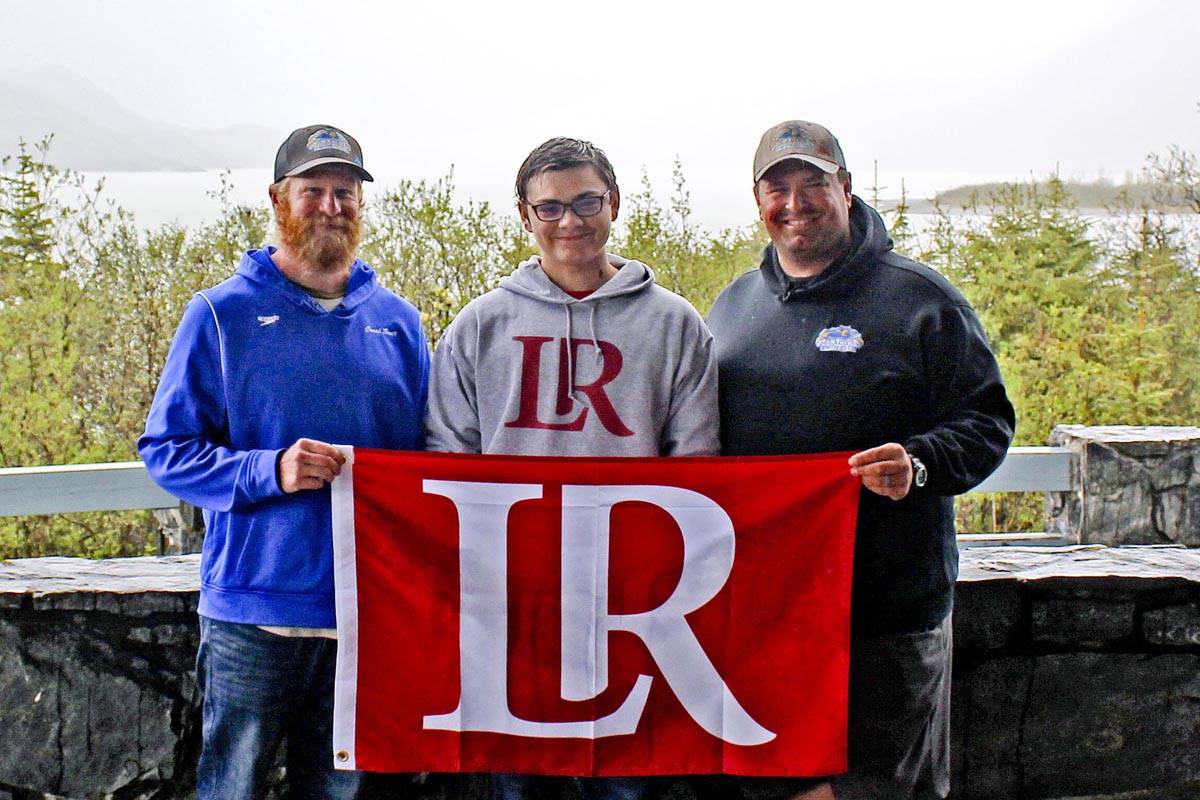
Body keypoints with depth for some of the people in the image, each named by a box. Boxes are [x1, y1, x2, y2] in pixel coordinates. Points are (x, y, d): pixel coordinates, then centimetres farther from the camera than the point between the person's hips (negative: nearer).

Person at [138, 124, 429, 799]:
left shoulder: (396, 320, 9)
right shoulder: (223, 313, -2)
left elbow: (431, 455, 16)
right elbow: (167, 450, -4)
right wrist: (269, 470, -20)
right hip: (254, 606, -3)